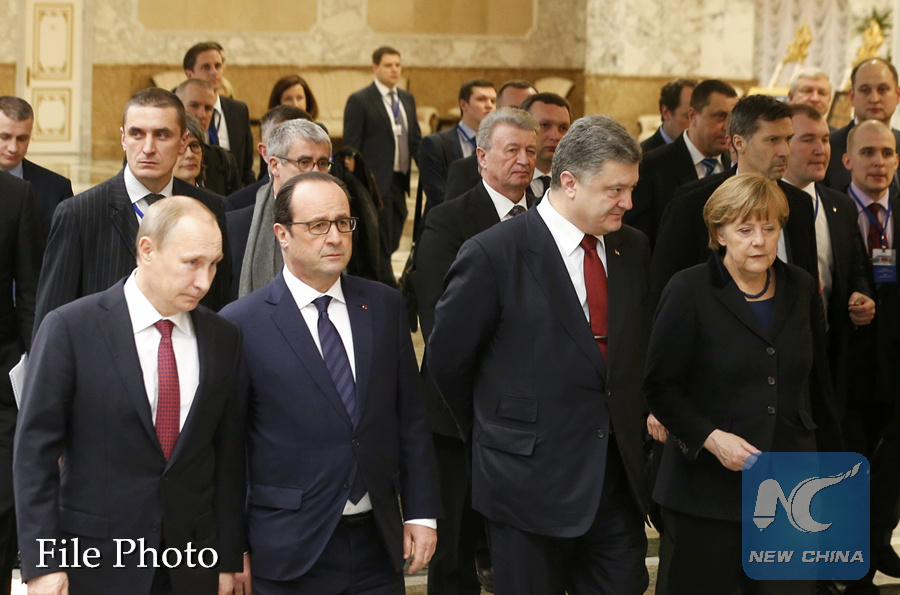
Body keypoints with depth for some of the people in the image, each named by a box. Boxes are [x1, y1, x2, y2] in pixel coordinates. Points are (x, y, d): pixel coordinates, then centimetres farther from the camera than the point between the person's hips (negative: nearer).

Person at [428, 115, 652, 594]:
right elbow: (446, 360, -4)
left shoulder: (633, 249, 6)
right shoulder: (493, 254, -12)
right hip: (530, 480, -5)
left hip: (618, 477, 5)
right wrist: (495, 433, 6)